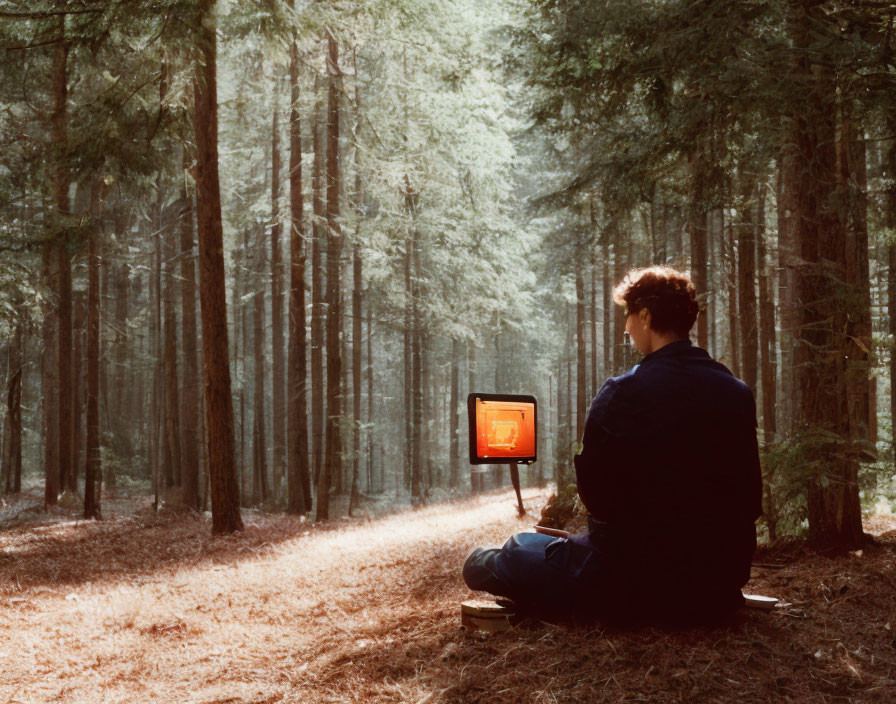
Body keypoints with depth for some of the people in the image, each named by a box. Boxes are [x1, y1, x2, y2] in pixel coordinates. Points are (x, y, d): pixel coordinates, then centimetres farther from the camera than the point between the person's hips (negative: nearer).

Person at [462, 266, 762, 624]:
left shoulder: (621, 394, -18)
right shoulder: (738, 393, -2)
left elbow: (594, 495, -12)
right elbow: (751, 502, 5)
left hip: (640, 585, -6)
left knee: (519, 552, 20)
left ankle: (488, 565, 51)